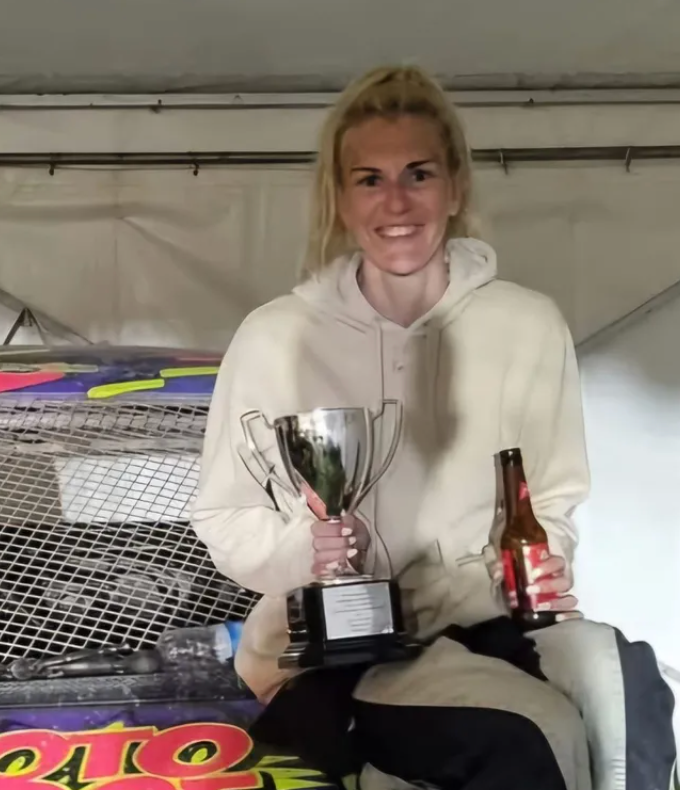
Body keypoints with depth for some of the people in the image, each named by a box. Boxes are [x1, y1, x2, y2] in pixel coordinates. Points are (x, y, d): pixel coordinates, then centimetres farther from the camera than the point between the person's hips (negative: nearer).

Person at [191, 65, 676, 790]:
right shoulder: (273, 338, -6)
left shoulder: (530, 327, -2)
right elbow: (222, 519, 3)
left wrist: (537, 567, -13)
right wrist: (299, 550, -17)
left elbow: (552, 505, 8)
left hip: (483, 623, 3)